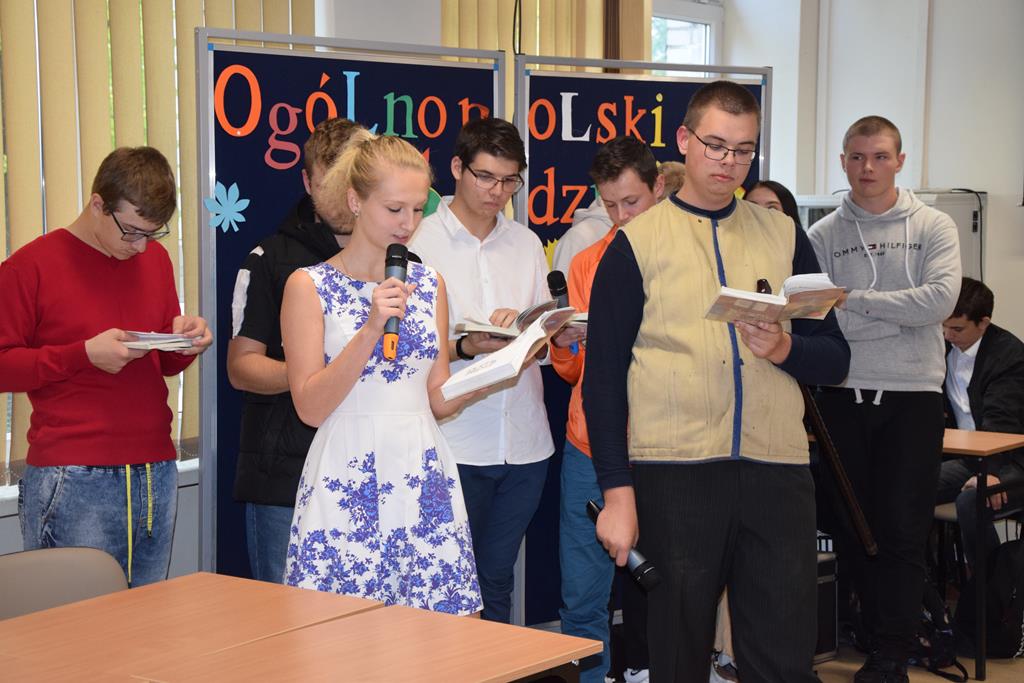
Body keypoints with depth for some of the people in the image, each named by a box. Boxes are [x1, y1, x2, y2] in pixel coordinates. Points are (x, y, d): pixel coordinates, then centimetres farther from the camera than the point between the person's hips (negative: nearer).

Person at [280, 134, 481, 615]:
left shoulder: (428, 284, 11)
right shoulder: (309, 285, -1)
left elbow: (438, 401, 13)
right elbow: (311, 407, -8)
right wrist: (371, 328, -16)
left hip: (422, 480, 4)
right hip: (346, 484, -4)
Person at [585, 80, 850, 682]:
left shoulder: (783, 236, 12)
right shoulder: (637, 243, 4)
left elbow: (835, 358, 12)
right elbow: (603, 377, 1)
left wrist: (785, 348, -10)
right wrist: (617, 491, -6)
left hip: (777, 473, 2)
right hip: (672, 472, -2)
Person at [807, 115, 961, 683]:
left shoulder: (933, 227, 4)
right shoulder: (823, 235, 6)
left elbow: (939, 300, -13)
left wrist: (853, 301, -14)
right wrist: (897, 312, -16)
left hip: (912, 393, -2)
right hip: (843, 394, 2)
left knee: (902, 529, -3)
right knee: (850, 527, 6)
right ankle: (886, 633, 20)